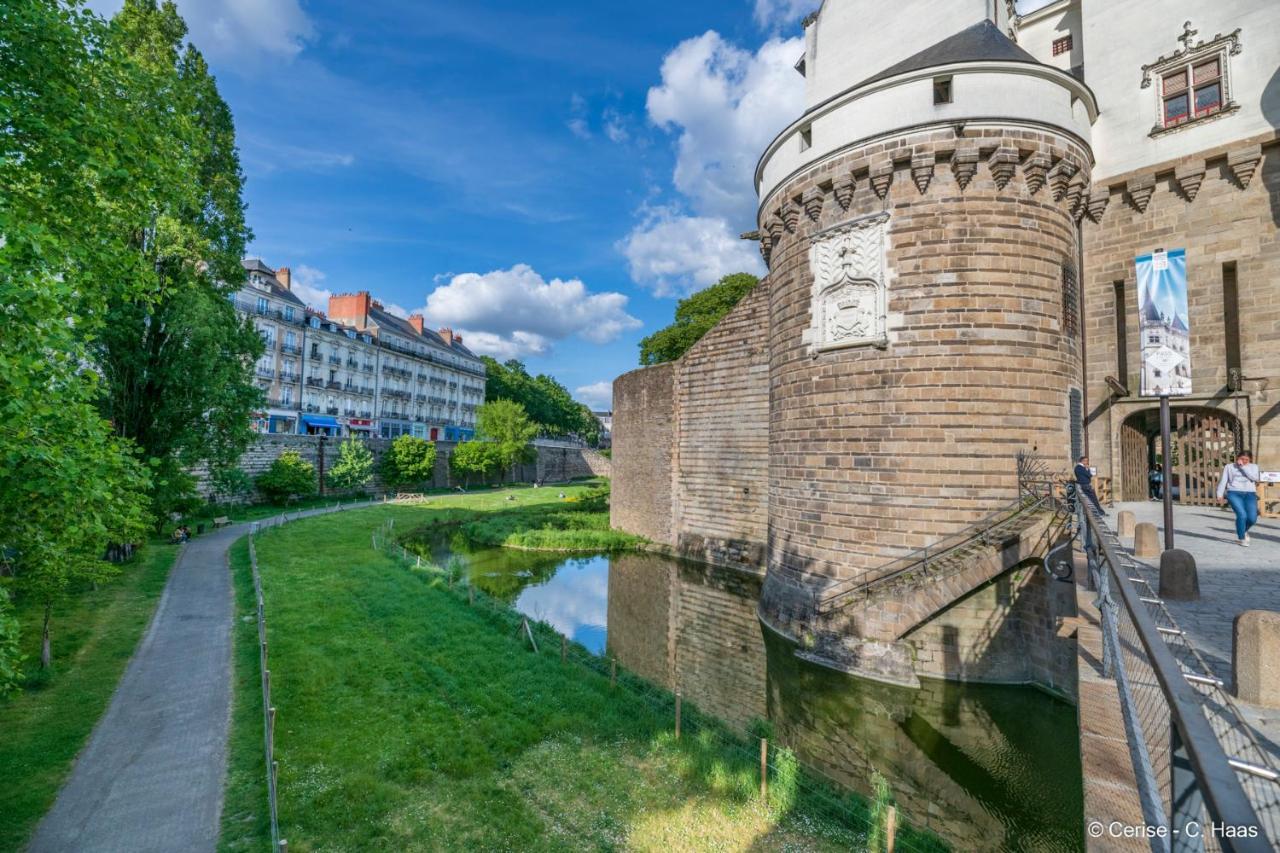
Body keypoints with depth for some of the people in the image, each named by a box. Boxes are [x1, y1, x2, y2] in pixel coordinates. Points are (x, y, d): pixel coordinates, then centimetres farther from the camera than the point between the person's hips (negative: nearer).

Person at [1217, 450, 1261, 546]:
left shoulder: (1253, 467, 14)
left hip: (1250, 494, 2)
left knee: (1252, 518, -10)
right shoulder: (1229, 466, 11)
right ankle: (1241, 538, -3)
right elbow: (1223, 481, 7)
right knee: (1242, 515, -20)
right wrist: (1220, 495, -1)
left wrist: (1243, 466, -6)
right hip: (1234, 493, -2)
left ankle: (1243, 531, 25)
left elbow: (1255, 477, -6)